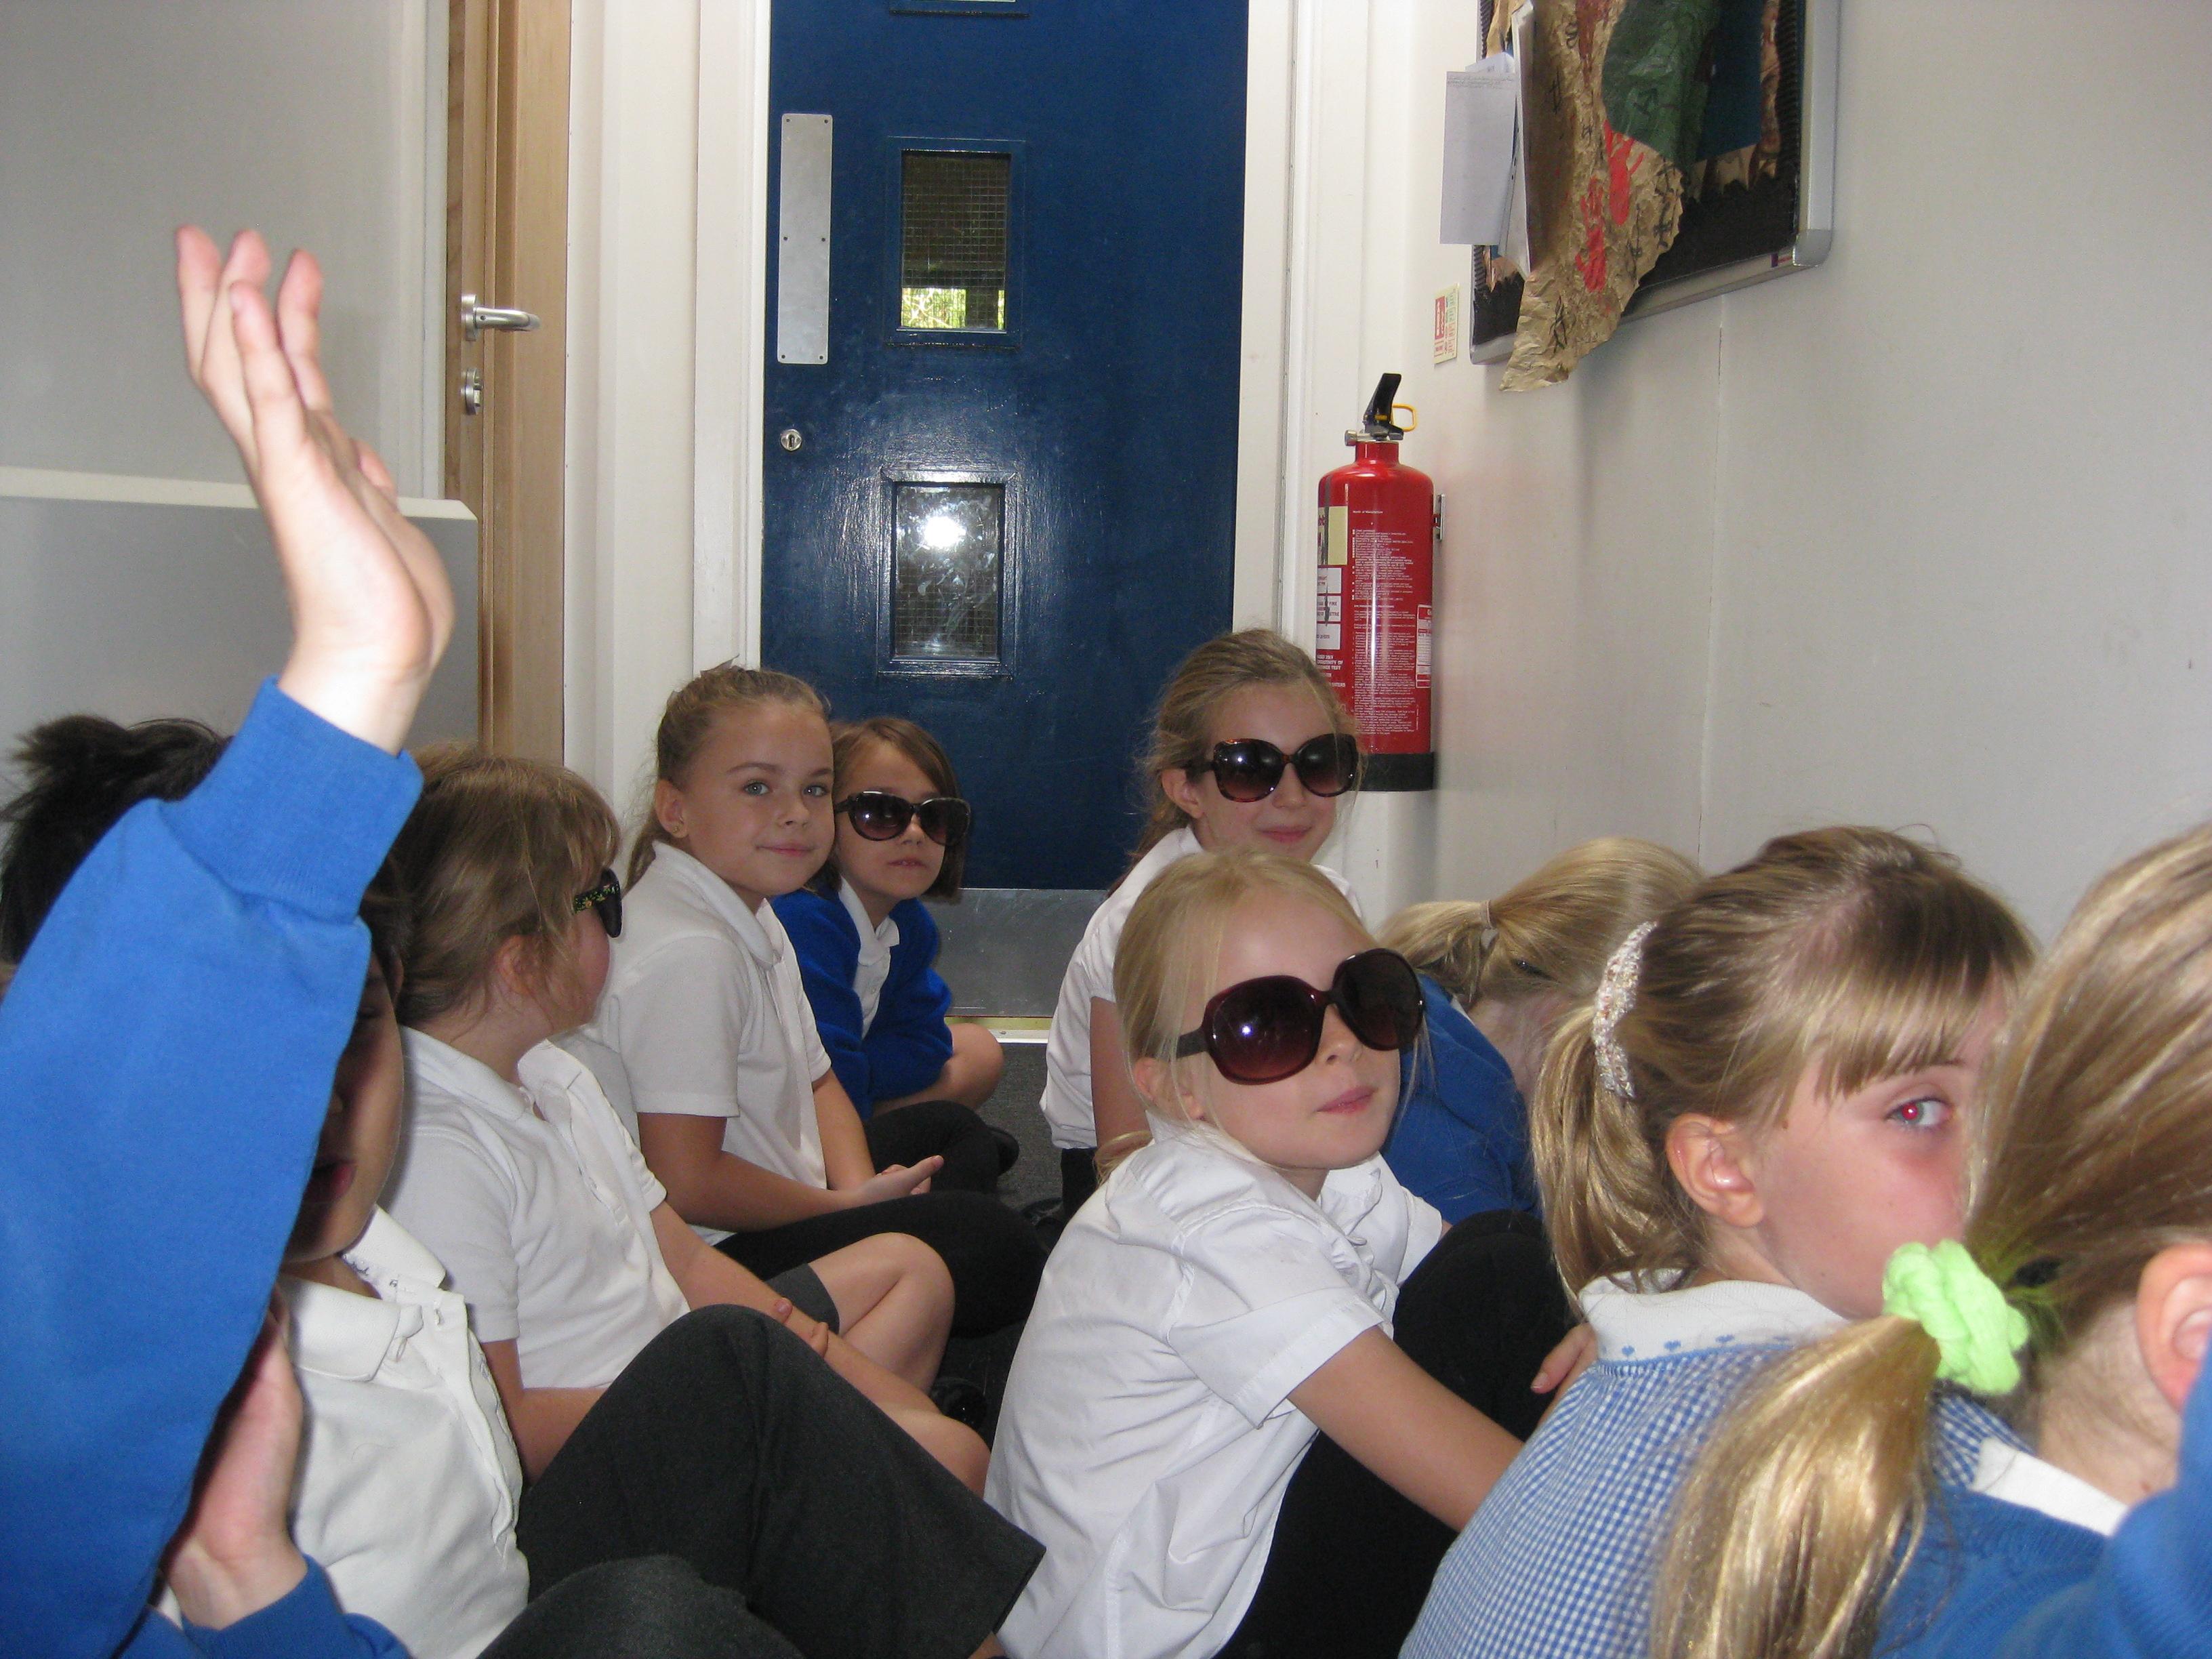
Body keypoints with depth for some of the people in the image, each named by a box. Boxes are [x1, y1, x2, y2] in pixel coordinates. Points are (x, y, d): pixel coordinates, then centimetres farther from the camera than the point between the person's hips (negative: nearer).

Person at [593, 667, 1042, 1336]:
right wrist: (848, 1205, -15)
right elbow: (686, 1184, -28)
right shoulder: (689, 954, -25)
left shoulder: (754, 916, 8)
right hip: (715, 1257, -11)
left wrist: (858, 1187, -6)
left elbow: (816, 1081, 15)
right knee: (995, 1244, -16)